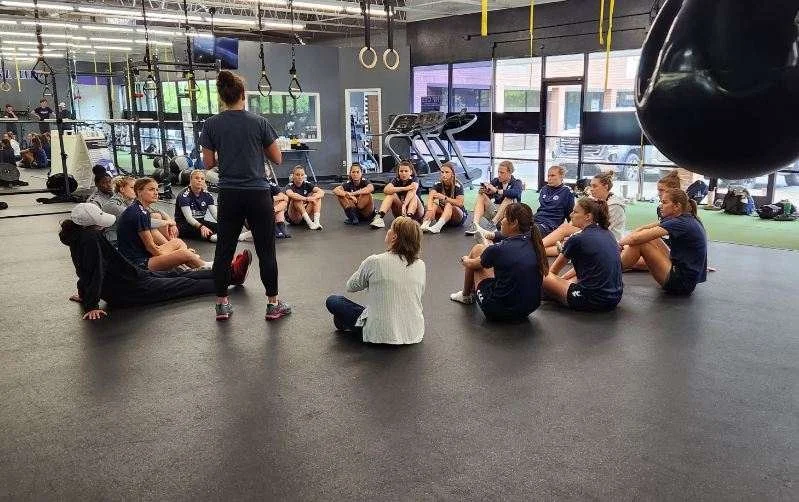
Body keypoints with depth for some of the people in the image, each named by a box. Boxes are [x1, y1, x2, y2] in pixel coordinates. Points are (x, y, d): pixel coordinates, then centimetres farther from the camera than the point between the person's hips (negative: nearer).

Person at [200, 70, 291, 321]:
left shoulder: (211, 124, -1)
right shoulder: (259, 122, -6)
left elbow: (208, 163, 3)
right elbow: (277, 159, 1)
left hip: (229, 195, 2)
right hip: (258, 194, -2)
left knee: (224, 249, 11)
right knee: (266, 250, 6)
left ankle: (222, 305, 17)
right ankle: (273, 305, 13)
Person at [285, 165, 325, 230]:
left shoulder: (307, 184, 0)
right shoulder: (290, 186, -11)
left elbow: (321, 192, -14)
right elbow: (290, 194, -37)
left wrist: (313, 198, -32)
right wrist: (306, 199, -38)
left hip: (305, 213, 4)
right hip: (294, 219, -4)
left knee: (316, 195, -14)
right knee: (296, 199, -29)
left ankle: (316, 222, -29)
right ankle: (309, 223, -34)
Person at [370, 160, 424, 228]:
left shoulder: (414, 180, -10)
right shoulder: (396, 180, -4)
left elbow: (412, 191, -33)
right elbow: (386, 190, -24)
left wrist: (404, 205, -51)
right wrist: (405, 188, -31)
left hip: (416, 213, -2)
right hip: (400, 214, 2)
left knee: (413, 196, -29)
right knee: (391, 194, -19)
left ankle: (409, 217, -53)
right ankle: (379, 217, -37)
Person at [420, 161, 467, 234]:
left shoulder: (458, 186, -13)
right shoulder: (438, 185, -6)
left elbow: (460, 203, -28)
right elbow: (430, 198, -27)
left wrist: (444, 198, -40)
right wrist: (429, 210, -48)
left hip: (459, 217, -3)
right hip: (443, 214, 3)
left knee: (448, 205, -32)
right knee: (434, 203, -24)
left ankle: (437, 226, -58)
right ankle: (424, 225, -48)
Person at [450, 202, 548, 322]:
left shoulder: (499, 249, -19)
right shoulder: (533, 245, -4)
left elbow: (472, 265, 2)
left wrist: (465, 260, 27)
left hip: (500, 312, -6)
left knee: (477, 250, 12)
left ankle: (466, 295, 32)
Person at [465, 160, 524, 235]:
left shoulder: (517, 183, -6)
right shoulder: (496, 181, 5)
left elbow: (515, 193, -30)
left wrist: (496, 191, -35)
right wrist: (482, 191, -25)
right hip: (495, 211, 4)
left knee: (510, 198, -30)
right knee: (481, 195, -12)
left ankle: (493, 224, -40)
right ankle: (475, 224, -32)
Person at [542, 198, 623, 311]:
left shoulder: (577, 240, -12)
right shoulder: (608, 234, 9)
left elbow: (553, 271, 6)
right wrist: (563, 279, 28)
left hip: (593, 301, -8)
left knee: (544, 277, 1)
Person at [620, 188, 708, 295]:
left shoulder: (681, 223, -20)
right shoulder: (684, 218, 6)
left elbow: (637, 238, -24)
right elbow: (644, 229, 5)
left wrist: (619, 243, -8)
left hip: (683, 282, -9)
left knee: (640, 244, -14)